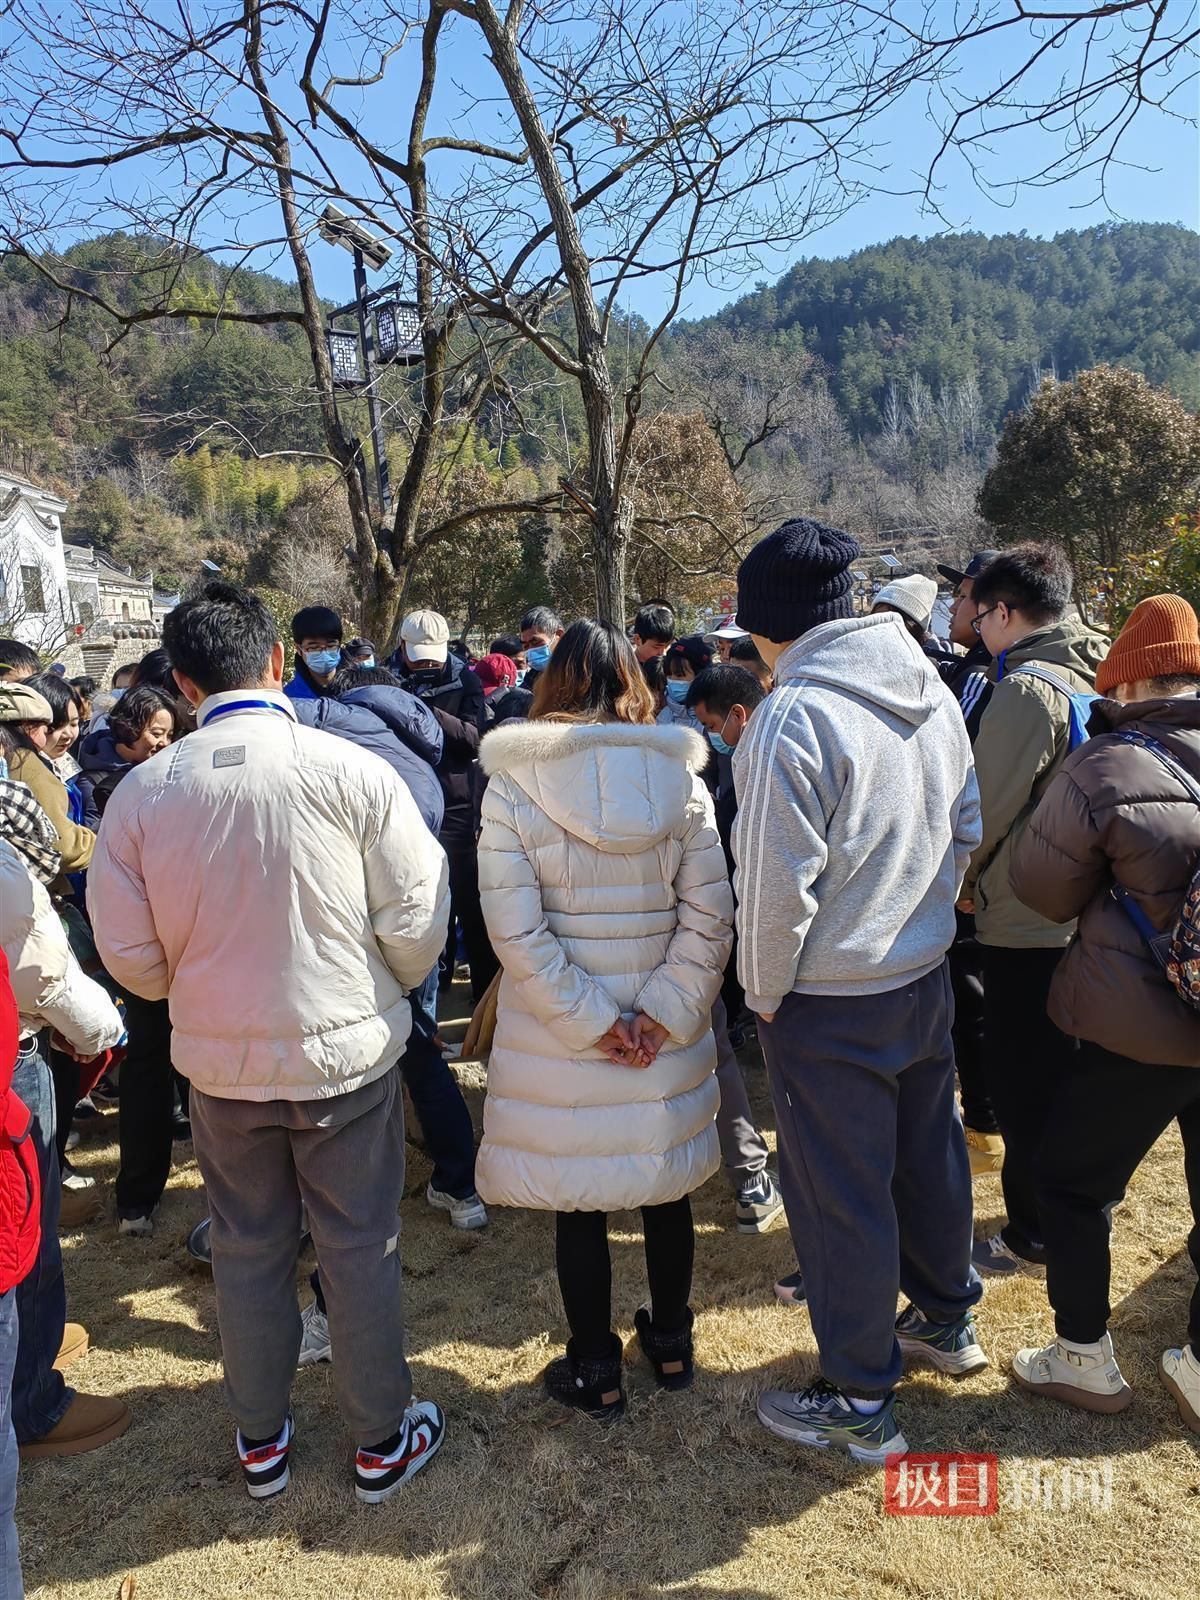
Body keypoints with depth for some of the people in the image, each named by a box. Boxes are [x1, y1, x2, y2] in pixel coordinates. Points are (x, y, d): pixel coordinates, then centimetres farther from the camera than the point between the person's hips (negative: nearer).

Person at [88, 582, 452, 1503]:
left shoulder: (142, 793, -9)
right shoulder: (353, 772, -17)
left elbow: (129, 953, -1)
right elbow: (416, 922, -12)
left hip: (221, 1062, 3)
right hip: (348, 1050, -2)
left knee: (248, 1250, 21)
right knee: (360, 1248, 15)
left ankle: (261, 1441, 39)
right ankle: (383, 1440, 32)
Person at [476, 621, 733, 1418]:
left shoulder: (512, 788, -10)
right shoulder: (681, 779, -5)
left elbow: (516, 929, -16)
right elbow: (709, 914, -10)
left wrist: (591, 1021, -11)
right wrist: (661, 1013, -8)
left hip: (557, 1039, -2)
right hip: (664, 1032, 3)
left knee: (579, 1200, 14)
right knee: (665, 1181, 21)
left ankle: (597, 1371, 31)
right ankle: (672, 1343, 41)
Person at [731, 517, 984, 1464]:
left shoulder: (793, 718, -23)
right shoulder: (930, 688, 1)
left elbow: (778, 888, -22)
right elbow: (965, 828, 10)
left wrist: (763, 994, -7)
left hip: (828, 1002, -8)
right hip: (924, 976, 8)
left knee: (840, 1195, 8)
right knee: (929, 1152, 24)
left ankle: (861, 1404, 26)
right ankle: (948, 1320, 47)